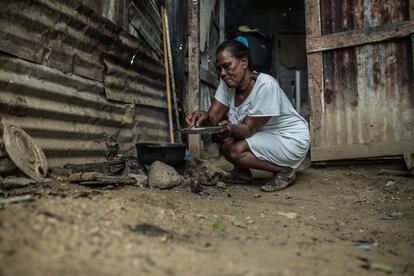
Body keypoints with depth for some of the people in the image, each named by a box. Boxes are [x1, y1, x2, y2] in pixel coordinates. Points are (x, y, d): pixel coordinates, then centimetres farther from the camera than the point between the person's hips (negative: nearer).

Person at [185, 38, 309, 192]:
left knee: (235, 151, -27)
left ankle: (285, 171, -6)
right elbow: (213, 116, -12)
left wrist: (229, 129, -46)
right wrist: (203, 117, -34)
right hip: (263, 135, 8)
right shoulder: (227, 83, -7)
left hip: (291, 139, -7)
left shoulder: (265, 84, -28)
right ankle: (243, 172, 9)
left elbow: (249, 128, -27)